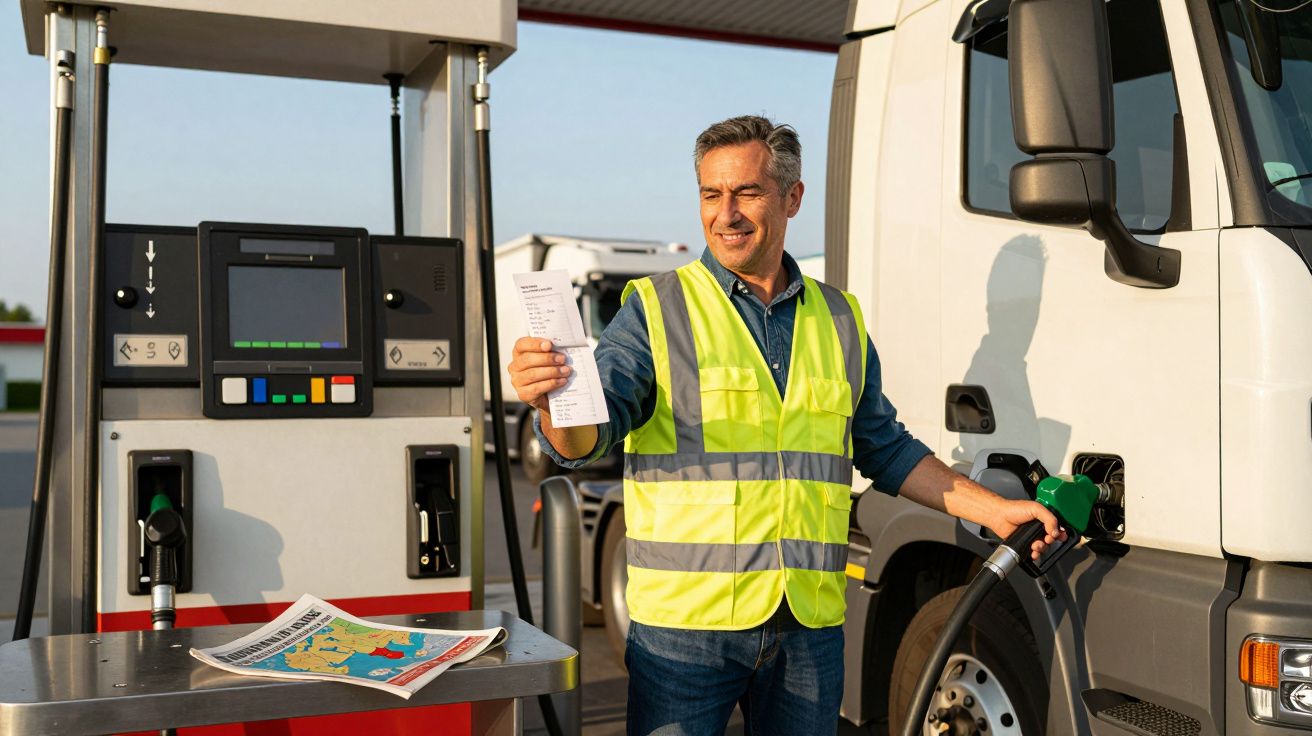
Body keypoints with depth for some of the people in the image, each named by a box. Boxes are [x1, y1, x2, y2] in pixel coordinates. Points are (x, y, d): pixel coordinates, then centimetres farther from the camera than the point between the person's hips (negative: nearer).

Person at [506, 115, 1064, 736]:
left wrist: (995, 511, 13)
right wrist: (552, 399, -33)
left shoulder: (839, 320, 11)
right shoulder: (656, 309, -1)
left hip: (810, 628, 4)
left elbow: (885, 449, 19)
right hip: (685, 621, -3)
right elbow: (584, 439, -11)